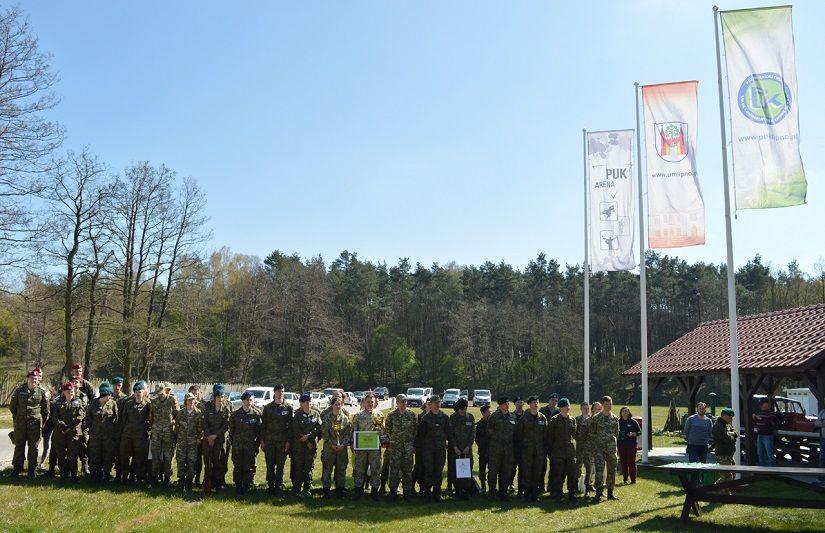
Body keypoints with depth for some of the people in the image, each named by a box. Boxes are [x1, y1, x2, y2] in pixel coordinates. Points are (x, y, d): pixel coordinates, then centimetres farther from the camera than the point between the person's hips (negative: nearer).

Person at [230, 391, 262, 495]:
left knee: (249, 468, 2)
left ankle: (246, 487, 13)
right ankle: (238, 487, 14)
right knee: (237, 467, 4)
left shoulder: (256, 414, -1)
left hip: (250, 446, -1)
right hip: (237, 446, 1)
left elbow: (259, 430, 2)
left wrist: (257, 444, 1)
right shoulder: (236, 414, 3)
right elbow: (231, 429, 9)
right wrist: (232, 441, 6)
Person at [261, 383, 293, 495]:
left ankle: (279, 486, 12)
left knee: (280, 465, 3)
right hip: (269, 440, 1)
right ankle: (270, 486, 14)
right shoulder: (268, 407, 6)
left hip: (282, 441, -1)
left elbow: (290, 426, 1)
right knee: (270, 465, 4)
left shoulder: (288, 408, 3)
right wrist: (262, 440, 1)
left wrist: (288, 441, -5)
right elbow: (263, 424, 7)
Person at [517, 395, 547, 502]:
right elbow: (519, 432, 3)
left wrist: (545, 446, 6)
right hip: (527, 449, -2)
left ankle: (535, 493, 13)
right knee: (527, 471, -2)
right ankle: (527, 493, 6)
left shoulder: (542, 417, 6)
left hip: (540, 449, 2)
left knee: (538, 471, 5)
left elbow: (546, 433, 11)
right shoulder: (524, 417, -2)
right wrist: (520, 444, 0)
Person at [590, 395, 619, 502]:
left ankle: (610, 493, 19)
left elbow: (616, 433, 16)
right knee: (599, 470, -11)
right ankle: (598, 493, -5)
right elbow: (590, 434, -1)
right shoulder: (596, 418, -3)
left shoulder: (615, 419, 9)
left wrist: (611, 437, 3)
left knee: (612, 470, 8)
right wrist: (599, 438, -5)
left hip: (611, 448, 4)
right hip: (599, 448, -4)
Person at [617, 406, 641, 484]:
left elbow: (639, 431, 2)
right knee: (623, 462, 5)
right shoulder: (619, 422, 8)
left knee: (631, 462, -2)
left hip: (631, 445, -3)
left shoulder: (633, 422, 1)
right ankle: (625, 479, 14)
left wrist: (633, 434, -17)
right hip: (621, 445, 3)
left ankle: (633, 479, 5)